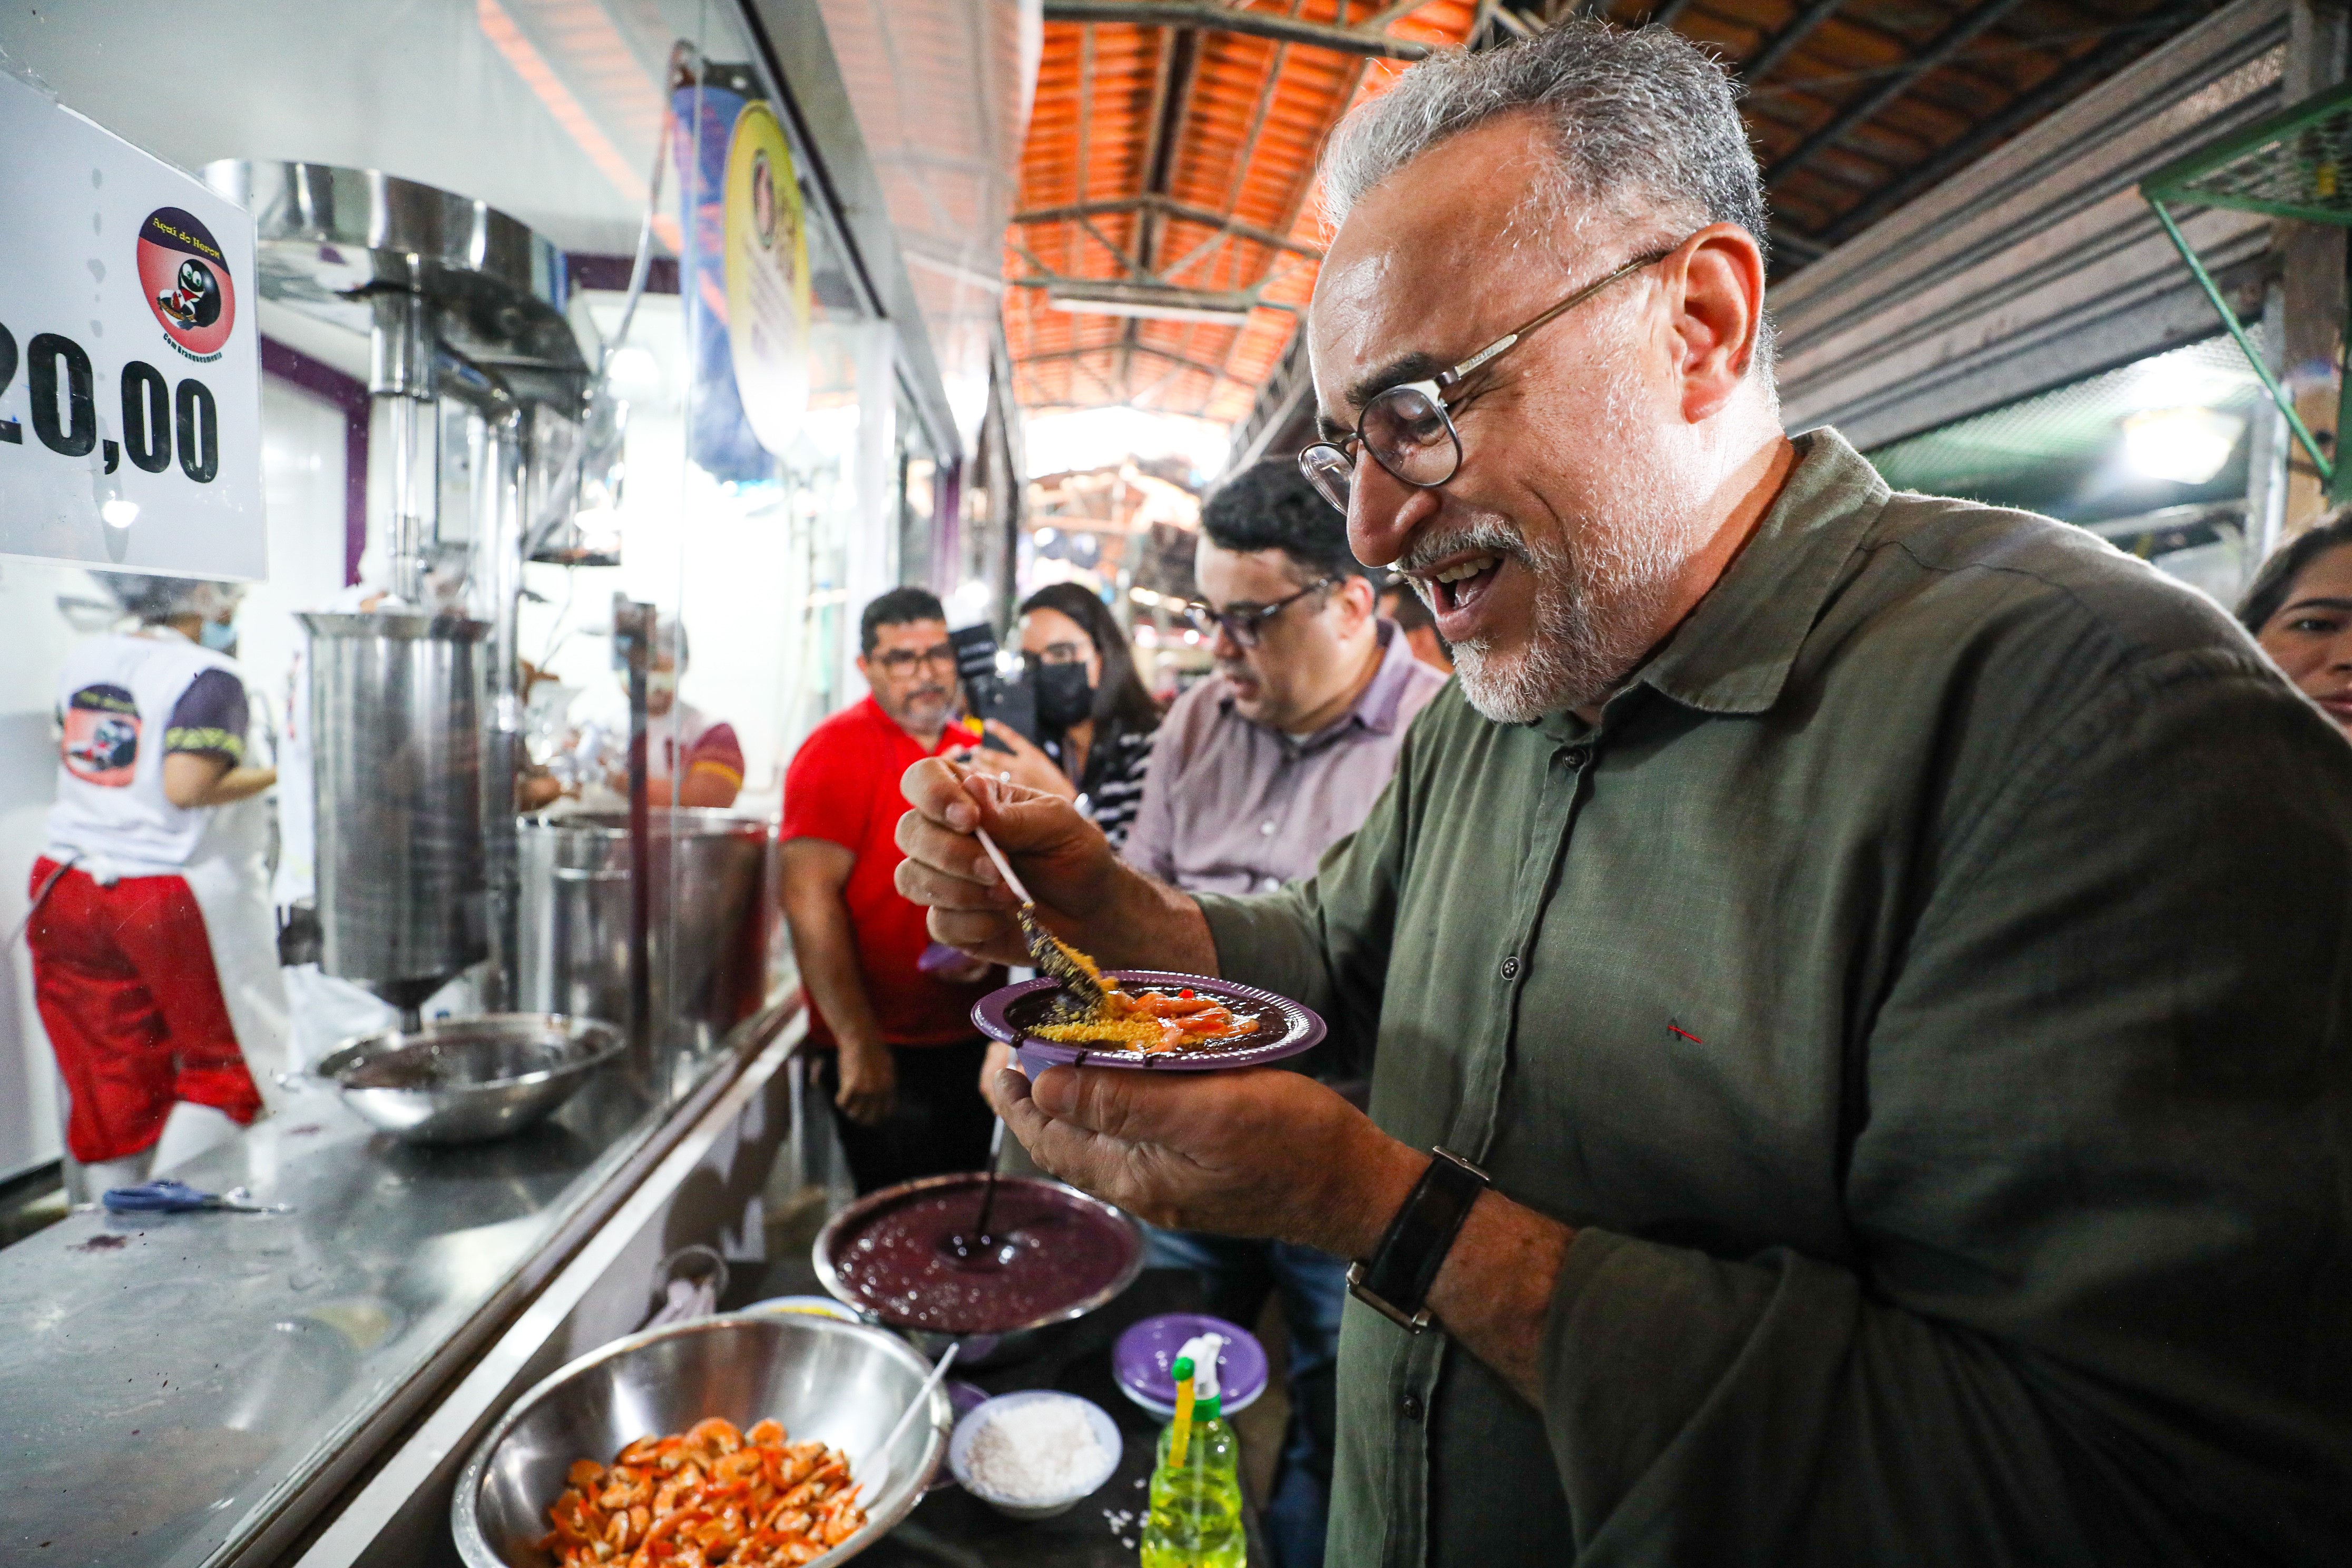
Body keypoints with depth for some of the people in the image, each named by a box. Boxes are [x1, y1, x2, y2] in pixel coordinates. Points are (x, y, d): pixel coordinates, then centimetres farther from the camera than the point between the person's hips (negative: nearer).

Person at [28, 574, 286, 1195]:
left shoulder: (84, 659, 8)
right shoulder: (209, 677, -16)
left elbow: (70, 757, 21)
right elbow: (187, 788, -24)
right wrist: (276, 776, -12)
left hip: (67, 883, 7)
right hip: (172, 901, -7)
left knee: (108, 1076, 14)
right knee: (224, 1063, 8)